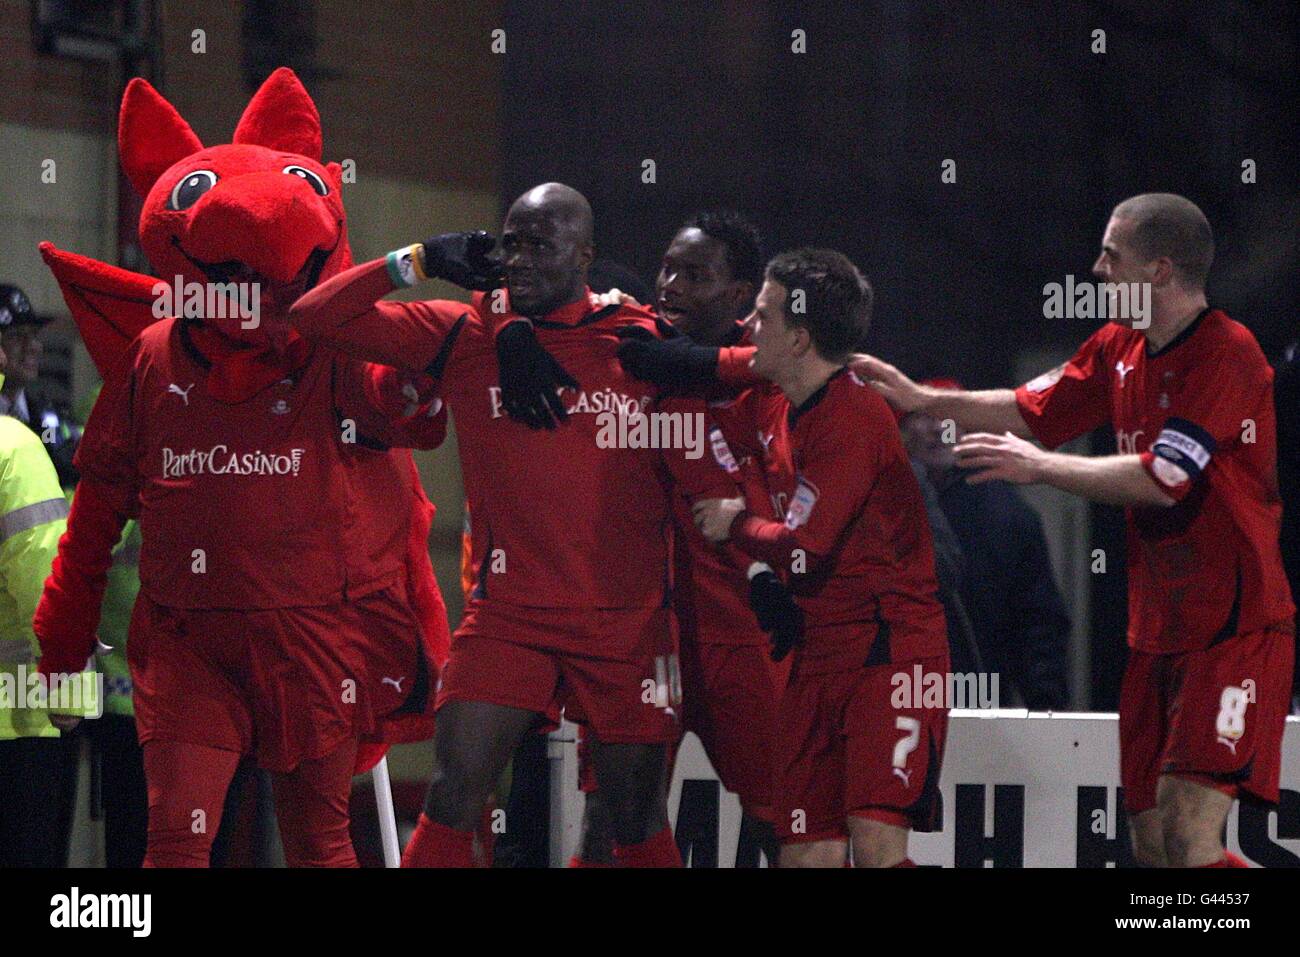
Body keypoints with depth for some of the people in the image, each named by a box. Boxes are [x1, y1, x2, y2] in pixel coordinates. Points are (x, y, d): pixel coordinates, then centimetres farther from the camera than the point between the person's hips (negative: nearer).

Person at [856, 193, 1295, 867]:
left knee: (1186, 836, -20)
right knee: (1150, 844, 7)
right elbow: (1034, 410, 22)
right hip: (1157, 630, 9)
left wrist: (1038, 467, -14)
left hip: (1235, 628, -9)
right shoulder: (1120, 348, 11)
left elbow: (1160, 479, -21)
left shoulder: (1227, 352, -15)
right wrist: (924, 400, 13)